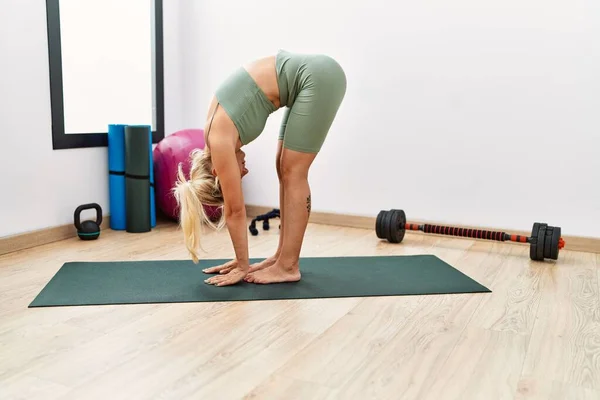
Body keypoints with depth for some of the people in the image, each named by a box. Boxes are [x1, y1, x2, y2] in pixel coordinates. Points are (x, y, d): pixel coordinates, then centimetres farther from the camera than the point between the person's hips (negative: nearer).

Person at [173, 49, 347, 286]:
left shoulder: (220, 142, -11)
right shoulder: (217, 136, 11)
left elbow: (236, 211, -6)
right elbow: (233, 210, 16)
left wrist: (243, 267, 4)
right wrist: (240, 260, 20)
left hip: (319, 77, -9)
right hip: (311, 77, 9)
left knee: (292, 173, -6)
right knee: (284, 169, 9)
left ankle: (288, 266, 1)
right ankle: (284, 256, 16)